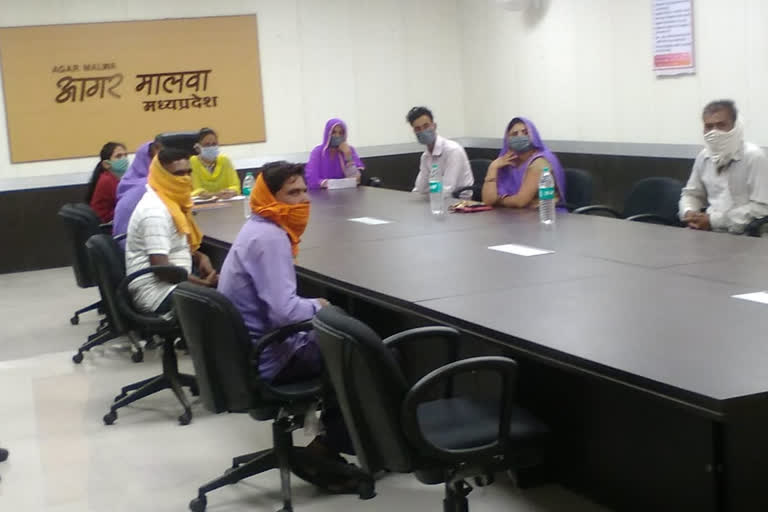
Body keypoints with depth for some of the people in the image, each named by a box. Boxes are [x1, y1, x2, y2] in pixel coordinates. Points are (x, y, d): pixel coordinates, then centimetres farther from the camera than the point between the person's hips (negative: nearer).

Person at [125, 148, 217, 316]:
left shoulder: (172, 201, 11)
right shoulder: (155, 211, -19)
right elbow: (161, 269, -24)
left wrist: (201, 258, 6)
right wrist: (204, 283, -18)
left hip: (173, 283, 10)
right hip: (157, 293, -10)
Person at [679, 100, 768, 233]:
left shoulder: (753, 157, -10)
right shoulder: (703, 157, 9)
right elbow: (691, 194, 20)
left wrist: (714, 220, -17)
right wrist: (688, 213, -3)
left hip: (742, 236, -4)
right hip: (708, 232, 4)